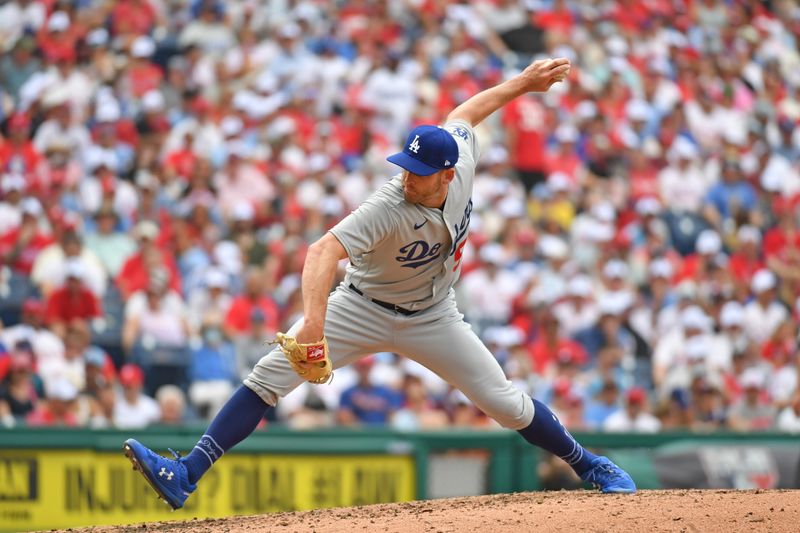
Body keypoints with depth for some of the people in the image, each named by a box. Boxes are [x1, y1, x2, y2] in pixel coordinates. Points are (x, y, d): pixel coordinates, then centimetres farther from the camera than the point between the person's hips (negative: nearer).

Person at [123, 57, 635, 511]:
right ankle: (185, 477, -21)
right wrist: (314, 319, -65)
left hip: (431, 318, 3)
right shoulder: (388, 208, -35)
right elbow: (324, 251, -49)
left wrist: (521, 83, 11)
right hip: (363, 308, -3)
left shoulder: (462, 160, -20)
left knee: (504, 403, 0)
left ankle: (588, 464, 24)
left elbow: (462, 115, 3)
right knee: (270, 374, -18)